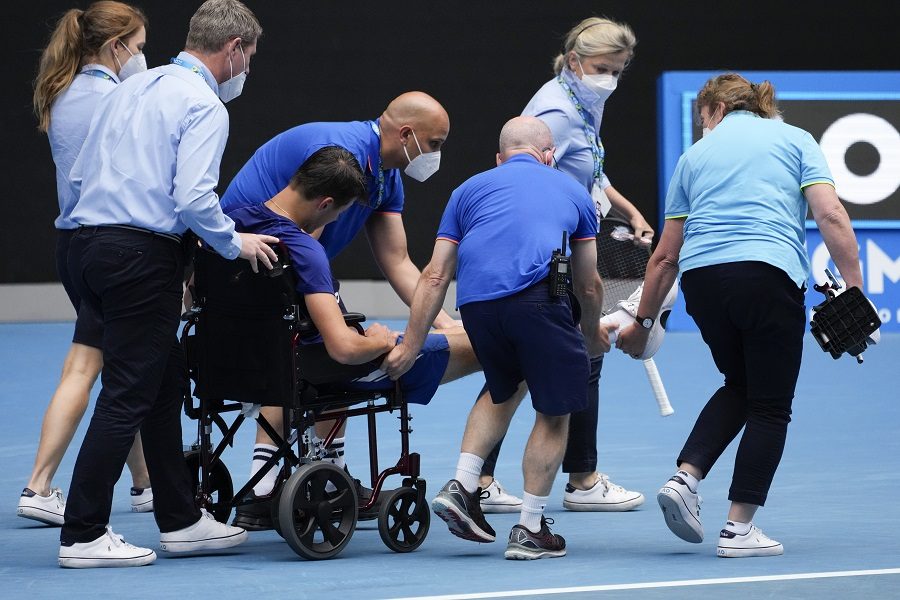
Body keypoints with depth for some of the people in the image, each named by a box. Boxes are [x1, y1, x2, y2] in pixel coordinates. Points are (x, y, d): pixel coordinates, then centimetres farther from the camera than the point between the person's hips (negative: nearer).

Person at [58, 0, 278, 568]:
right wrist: (235, 242, -4)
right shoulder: (204, 105, -9)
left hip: (90, 244, 9)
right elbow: (194, 197, -19)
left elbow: (79, 176, 18)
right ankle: (83, 535, -4)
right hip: (143, 255, -9)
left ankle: (181, 520, 22)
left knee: (167, 381, 17)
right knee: (128, 395, -4)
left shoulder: (131, 88, 17)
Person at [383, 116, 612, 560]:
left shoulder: (470, 189, 28)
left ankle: (462, 486, 18)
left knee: (504, 388, 29)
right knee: (554, 411, 11)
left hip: (475, 300, 3)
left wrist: (410, 346, 23)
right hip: (536, 296, -3)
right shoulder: (571, 191, 28)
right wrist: (593, 334, 50)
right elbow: (589, 286, 32)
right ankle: (529, 530, 11)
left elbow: (435, 277, 20)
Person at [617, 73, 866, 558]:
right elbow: (830, 215, -1)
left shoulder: (695, 155, 22)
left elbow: (666, 256, 22)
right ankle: (739, 528, 5)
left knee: (739, 385, 25)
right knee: (770, 406, 8)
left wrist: (642, 322, 31)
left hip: (700, 280, 4)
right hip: (768, 276, -4)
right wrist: (854, 289, -2)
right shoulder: (795, 140, 15)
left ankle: (685, 477, 8)